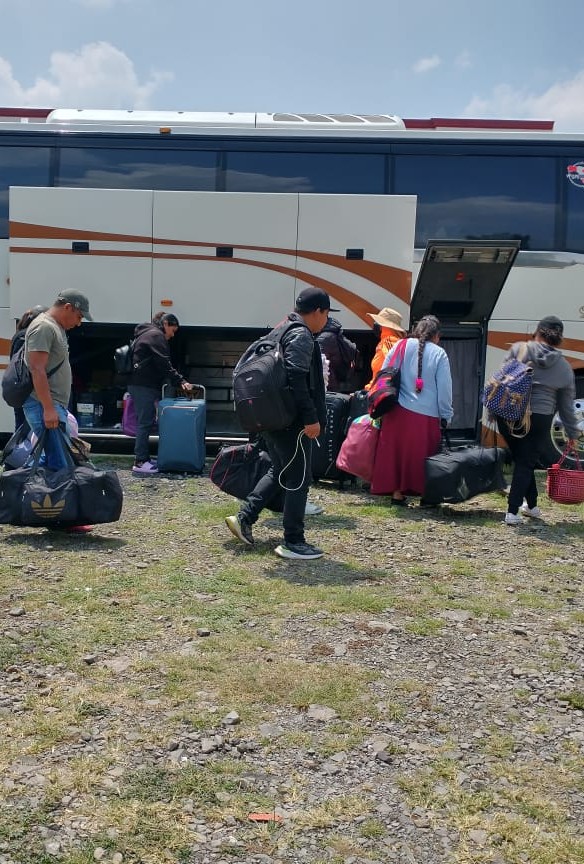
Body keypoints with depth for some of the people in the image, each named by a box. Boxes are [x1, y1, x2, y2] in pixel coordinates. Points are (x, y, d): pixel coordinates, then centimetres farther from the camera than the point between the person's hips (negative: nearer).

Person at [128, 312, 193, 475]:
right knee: (145, 422, -9)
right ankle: (140, 462, -9)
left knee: (144, 422, 12)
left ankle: (143, 458, 16)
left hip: (139, 384, 11)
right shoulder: (156, 336, -8)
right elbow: (164, 364, -16)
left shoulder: (146, 334, 25)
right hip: (144, 386, -11)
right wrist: (180, 382, -14)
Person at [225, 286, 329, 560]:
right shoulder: (302, 336, -13)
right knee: (298, 478, -1)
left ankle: (244, 517, 19)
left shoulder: (283, 330, 18)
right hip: (291, 420, -10)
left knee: (279, 470, 22)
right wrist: (311, 417, -24)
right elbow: (297, 379, -24)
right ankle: (293, 542, 5)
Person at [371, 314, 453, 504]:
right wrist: (446, 416, 8)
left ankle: (397, 492, 14)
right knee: (423, 455, 8)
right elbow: (444, 389, 0)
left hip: (398, 412, 2)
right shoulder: (439, 354, -1)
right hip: (427, 416, -2)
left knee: (396, 451, 11)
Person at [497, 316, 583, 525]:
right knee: (526, 463, 7)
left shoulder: (519, 349, 1)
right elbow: (566, 406, 14)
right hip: (539, 419, -1)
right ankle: (513, 511, 1)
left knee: (522, 460, 16)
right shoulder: (565, 368, 7)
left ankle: (531, 505, 28)